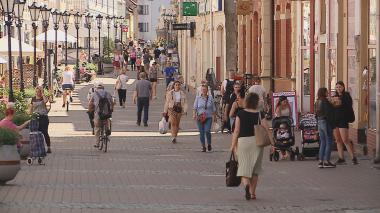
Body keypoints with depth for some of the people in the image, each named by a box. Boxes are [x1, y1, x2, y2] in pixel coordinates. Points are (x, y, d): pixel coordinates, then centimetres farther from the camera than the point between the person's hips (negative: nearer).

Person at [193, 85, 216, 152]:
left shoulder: (210, 98, 5)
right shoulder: (198, 98, 4)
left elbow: (214, 108, 11)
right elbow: (195, 107, 1)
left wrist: (215, 117, 14)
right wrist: (194, 114, -14)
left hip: (208, 117, -1)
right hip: (200, 118, 1)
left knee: (207, 131, -15)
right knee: (201, 133, 1)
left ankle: (209, 144, 6)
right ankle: (203, 147, 13)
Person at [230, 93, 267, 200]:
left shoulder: (240, 114, -3)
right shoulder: (260, 114, -3)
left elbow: (236, 131, -2)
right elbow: (266, 129, -8)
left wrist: (233, 145, 4)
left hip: (243, 141, -1)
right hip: (256, 141, 1)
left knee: (244, 167, 1)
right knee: (255, 168, 12)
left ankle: (246, 183, -29)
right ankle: (252, 192, 16)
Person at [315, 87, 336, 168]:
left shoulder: (317, 102, 11)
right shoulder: (325, 102, -15)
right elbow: (328, 113, -18)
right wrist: (331, 124, -14)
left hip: (320, 123, 8)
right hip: (326, 122, -8)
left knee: (322, 142, 12)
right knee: (329, 142, -3)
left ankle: (320, 161, 9)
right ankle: (326, 161, -5)